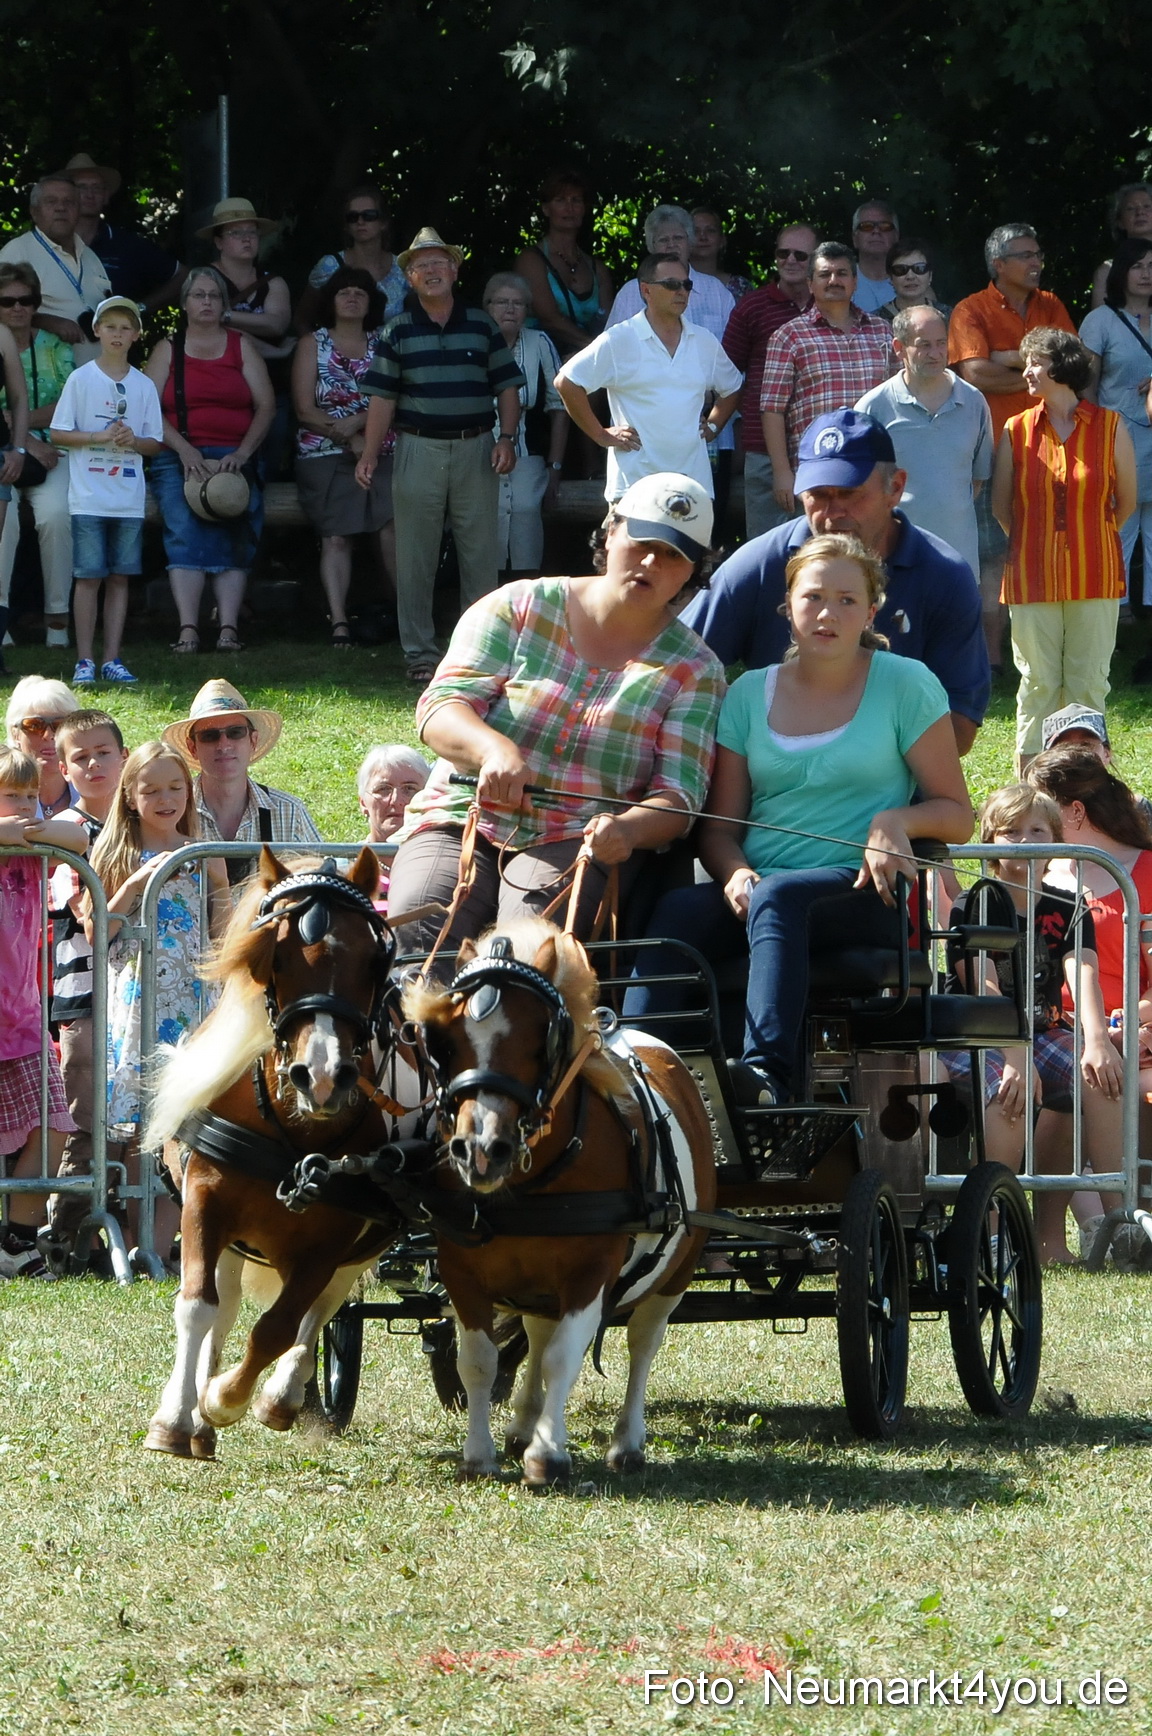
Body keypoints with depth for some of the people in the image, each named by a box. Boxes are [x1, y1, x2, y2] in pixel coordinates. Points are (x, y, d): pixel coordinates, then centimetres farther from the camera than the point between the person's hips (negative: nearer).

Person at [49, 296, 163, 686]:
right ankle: (84, 661, 0)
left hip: (129, 500, 3)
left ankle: (112, 660, 8)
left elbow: (156, 443, 10)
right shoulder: (80, 379, 0)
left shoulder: (144, 386, 8)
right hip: (89, 497, -3)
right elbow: (58, 433, -1)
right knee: (89, 577, -5)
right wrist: (99, 437, -15)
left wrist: (134, 441, -12)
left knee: (120, 577, 3)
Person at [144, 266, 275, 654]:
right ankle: (188, 629, -21)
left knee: (233, 544, -8)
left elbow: (266, 405, 7)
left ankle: (228, 629, -13)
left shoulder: (241, 346, 13)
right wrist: (184, 449, -12)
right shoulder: (168, 349, 12)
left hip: (235, 460, 1)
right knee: (184, 540, -14)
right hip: (180, 459, -1)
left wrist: (242, 453, -7)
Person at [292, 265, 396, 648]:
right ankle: (339, 621, -18)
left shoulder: (383, 343, 13)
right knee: (336, 537, -13)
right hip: (324, 455, -1)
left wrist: (357, 421, -13)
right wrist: (351, 440, -7)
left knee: (392, 527, -19)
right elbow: (305, 410, 2)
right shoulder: (313, 344, 10)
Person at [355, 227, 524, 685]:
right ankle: (419, 654, 7)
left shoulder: (481, 325, 8)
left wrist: (507, 438, -4)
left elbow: (507, 386, 9)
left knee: (481, 555, 1)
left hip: (475, 449, 1)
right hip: (418, 449, -1)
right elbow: (382, 398, 3)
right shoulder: (398, 331, 6)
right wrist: (369, 455, -4)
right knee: (416, 560, 1)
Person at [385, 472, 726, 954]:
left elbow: (679, 797, -3)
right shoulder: (518, 608, 6)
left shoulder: (694, 670, 6)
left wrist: (628, 829, -28)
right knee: (416, 929, -31)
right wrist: (493, 748, -28)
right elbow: (440, 708, -4)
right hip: (466, 820, 1)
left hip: (580, 843, -1)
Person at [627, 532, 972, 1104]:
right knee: (677, 911, -31)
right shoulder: (749, 694, 17)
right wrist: (735, 873, -7)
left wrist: (898, 821, -13)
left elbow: (956, 814, 9)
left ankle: (769, 1072, -56)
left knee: (779, 896, -38)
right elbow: (718, 827, 16)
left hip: (863, 893, -3)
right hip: (756, 887, 3)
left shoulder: (905, 685, 9)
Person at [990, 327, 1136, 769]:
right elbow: (1001, 505, 10)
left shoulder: (1110, 428, -2)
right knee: (1038, 682, 4)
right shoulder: (1016, 431, 1)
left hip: (1095, 578, -1)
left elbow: (1126, 501, 8)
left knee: (1089, 683, 4)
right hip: (1033, 579, 1)